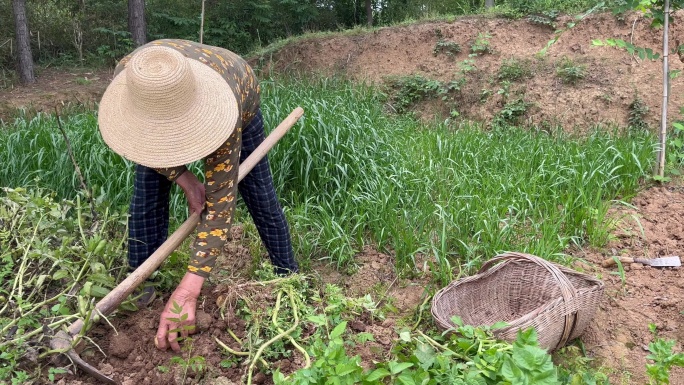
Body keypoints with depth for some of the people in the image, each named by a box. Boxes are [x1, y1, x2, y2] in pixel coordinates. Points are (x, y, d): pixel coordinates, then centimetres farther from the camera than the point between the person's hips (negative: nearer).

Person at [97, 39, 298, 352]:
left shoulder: (223, 109, -49)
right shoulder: (127, 74, -40)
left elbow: (220, 200, -48)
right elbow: (137, 134, -18)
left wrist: (186, 291, -54)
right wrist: (185, 180, -30)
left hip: (240, 106, -2)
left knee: (258, 195, 0)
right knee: (147, 195, -12)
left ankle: (289, 276, 18)